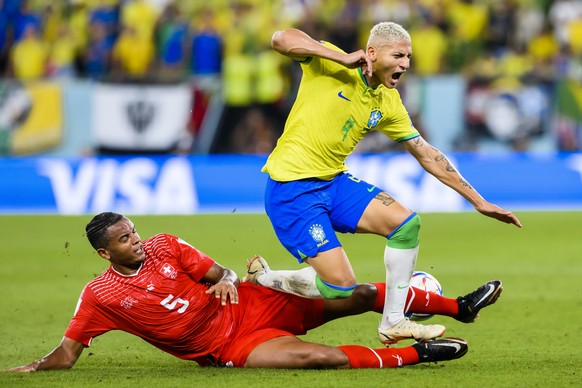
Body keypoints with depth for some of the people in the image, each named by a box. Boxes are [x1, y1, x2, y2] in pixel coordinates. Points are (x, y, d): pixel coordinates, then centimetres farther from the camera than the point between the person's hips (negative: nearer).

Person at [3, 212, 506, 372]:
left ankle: (456, 306, 6)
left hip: (248, 304, 4)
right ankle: (417, 353, -12)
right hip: (227, 348, -4)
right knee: (326, 357, -26)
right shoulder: (100, 295, -8)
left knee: (357, 296, -5)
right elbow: (66, 354, -4)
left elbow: (217, 272, 5)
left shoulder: (163, 246, 1)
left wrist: (227, 279, -18)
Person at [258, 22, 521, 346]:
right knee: (340, 286, -15)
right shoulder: (331, 64, -11)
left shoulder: (388, 103, 7)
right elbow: (282, 39, -28)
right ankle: (263, 280, 12)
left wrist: (478, 201, 11)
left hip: (335, 181, 7)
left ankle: (393, 322, 7)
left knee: (407, 222, -5)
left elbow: (427, 155, 13)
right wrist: (343, 58, -30)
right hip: (292, 187, -7)